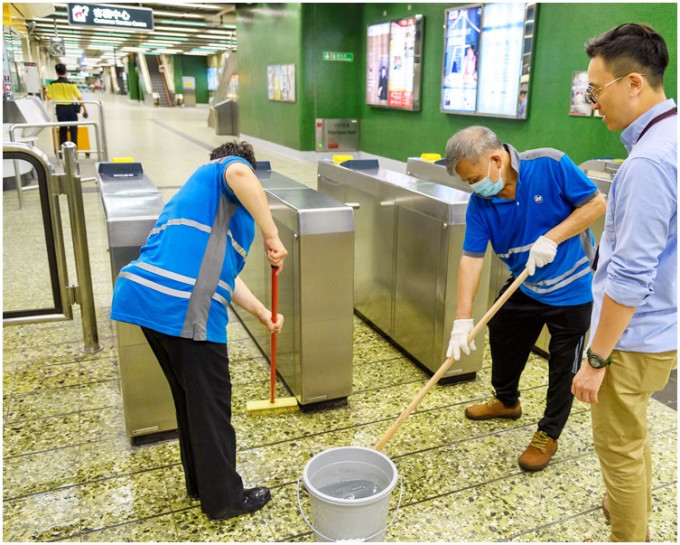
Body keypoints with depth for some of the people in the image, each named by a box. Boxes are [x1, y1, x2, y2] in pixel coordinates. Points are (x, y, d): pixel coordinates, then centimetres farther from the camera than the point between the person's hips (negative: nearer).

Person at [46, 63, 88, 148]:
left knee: (63, 129, 10)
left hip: (60, 108, 1)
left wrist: (46, 90, 23)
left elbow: (48, 98, 5)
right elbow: (79, 98, -5)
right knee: (73, 128, 6)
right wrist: (84, 109, 5)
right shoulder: (71, 84, -5)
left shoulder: (52, 85, -1)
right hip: (71, 108, -1)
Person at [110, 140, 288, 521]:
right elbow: (239, 174, -22)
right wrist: (272, 235, -17)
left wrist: (261, 311, 26)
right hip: (185, 308, -9)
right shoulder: (229, 168, 7)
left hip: (145, 298, 9)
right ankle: (223, 498, 22)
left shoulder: (195, 193, 31)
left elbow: (219, 267, 29)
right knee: (211, 405, 6)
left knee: (190, 398, 23)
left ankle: (200, 482, 38)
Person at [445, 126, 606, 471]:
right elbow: (472, 257, -17)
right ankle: (506, 400, 47)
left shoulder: (550, 166, -25)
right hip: (523, 285, 5)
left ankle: (548, 435, 26)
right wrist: (463, 319, -24)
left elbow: (596, 203, -17)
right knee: (502, 338, 19)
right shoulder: (480, 202, -14)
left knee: (562, 367, 6)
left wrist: (551, 238, -28)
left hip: (571, 287, -4)